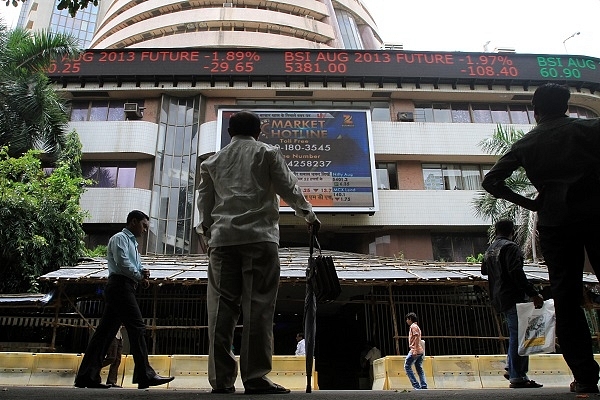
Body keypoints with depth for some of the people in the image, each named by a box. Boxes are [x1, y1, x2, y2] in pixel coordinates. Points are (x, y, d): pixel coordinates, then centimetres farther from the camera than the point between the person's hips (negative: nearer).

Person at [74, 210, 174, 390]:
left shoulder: (132, 243, 27)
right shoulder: (120, 238, -1)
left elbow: (134, 267, 25)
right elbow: (122, 262, -16)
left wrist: (142, 273, 4)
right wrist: (139, 276, -7)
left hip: (125, 288, 10)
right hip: (120, 285, -10)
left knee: (106, 331, 6)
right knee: (137, 327, -12)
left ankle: (87, 376, 8)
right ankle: (145, 375, -13)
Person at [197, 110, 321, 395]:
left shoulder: (213, 161, 21)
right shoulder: (268, 153, 12)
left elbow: (204, 201, 22)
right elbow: (288, 187, 7)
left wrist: (207, 230, 35)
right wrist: (308, 214, 19)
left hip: (222, 238, 3)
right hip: (259, 236, -3)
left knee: (222, 306, 1)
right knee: (257, 306, -5)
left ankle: (221, 379, -1)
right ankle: (255, 378, -8)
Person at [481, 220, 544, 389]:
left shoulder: (490, 250, 17)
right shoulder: (510, 247, -10)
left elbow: (484, 270, 32)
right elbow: (517, 273, -21)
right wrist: (533, 294, -23)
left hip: (498, 299, 9)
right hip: (513, 297, -9)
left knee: (515, 335, 18)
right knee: (518, 336, -8)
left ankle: (511, 368, 16)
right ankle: (517, 377, -9)